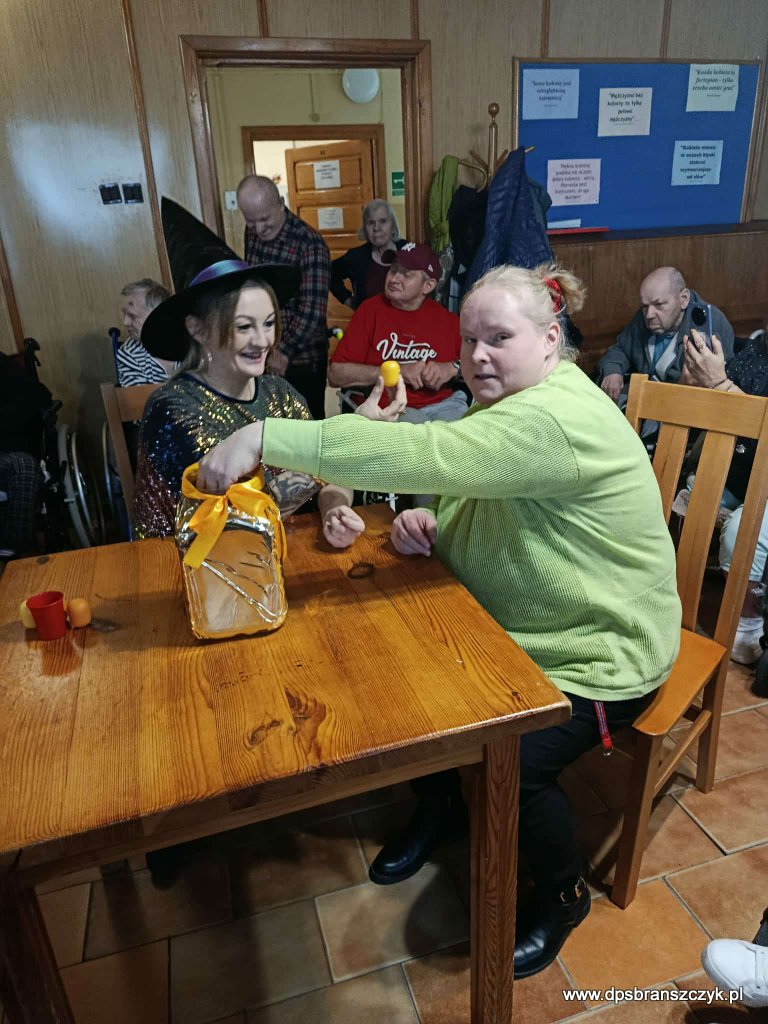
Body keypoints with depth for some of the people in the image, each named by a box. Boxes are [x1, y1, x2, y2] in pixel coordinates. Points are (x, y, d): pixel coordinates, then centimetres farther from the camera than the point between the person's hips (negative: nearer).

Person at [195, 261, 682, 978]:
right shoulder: (500, 402, 1)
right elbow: (461, 489, 11)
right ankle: (439, 808, 29)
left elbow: (421, 454, -42)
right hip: (507, 628, 8)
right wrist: (426, 522, -14)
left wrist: (267, 437, -42)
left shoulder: (558, 417, -30)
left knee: (510, 766, -21)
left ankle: (565, 894, 16)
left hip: (596, 653, -8)